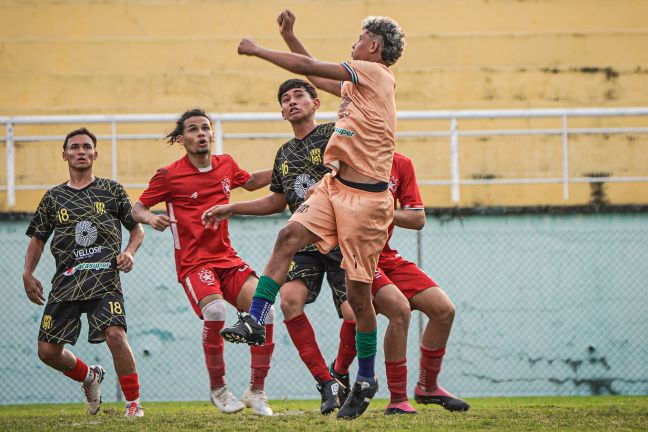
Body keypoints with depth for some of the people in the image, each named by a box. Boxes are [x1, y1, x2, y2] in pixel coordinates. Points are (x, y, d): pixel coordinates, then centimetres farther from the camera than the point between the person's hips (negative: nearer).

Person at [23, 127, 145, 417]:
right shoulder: (53, 198, 14)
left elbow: (137, 229, 16)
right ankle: (89, 377, 29)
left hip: (104, 280, -3)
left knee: (114, 334, -26)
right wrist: (28, 274, 7)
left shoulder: (111, 190, 10)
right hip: (66, 282, 3)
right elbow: (37, 239, 21)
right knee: (47, 351, -2)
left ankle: (133, 402, -9)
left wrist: (129, 252, -4)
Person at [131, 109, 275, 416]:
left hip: (227, 258, 5)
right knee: (215, 309, -32)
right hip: (194, 262, -5)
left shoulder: (226, 164, 9)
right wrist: (150, 217, -19)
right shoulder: (168, 175, -5)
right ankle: (218, 389, -11)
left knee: (264, 309, -16)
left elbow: (250, 182, 30)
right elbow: (137, 208, 3)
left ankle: (256, 392, 0)